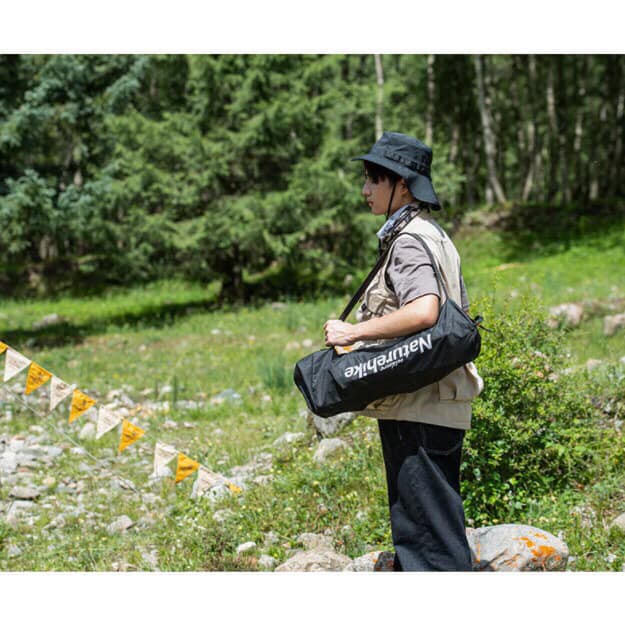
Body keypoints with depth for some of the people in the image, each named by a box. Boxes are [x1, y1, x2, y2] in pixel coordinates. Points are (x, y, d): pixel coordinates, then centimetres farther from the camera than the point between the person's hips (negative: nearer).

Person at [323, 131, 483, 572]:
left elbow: (423, 311, -30)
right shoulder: (434, 237, 19)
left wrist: (354, 332, -21)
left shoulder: (410, 241, -13)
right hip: (437, 405, 11)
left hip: (419, 408, -11)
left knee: (429, 525, -7)